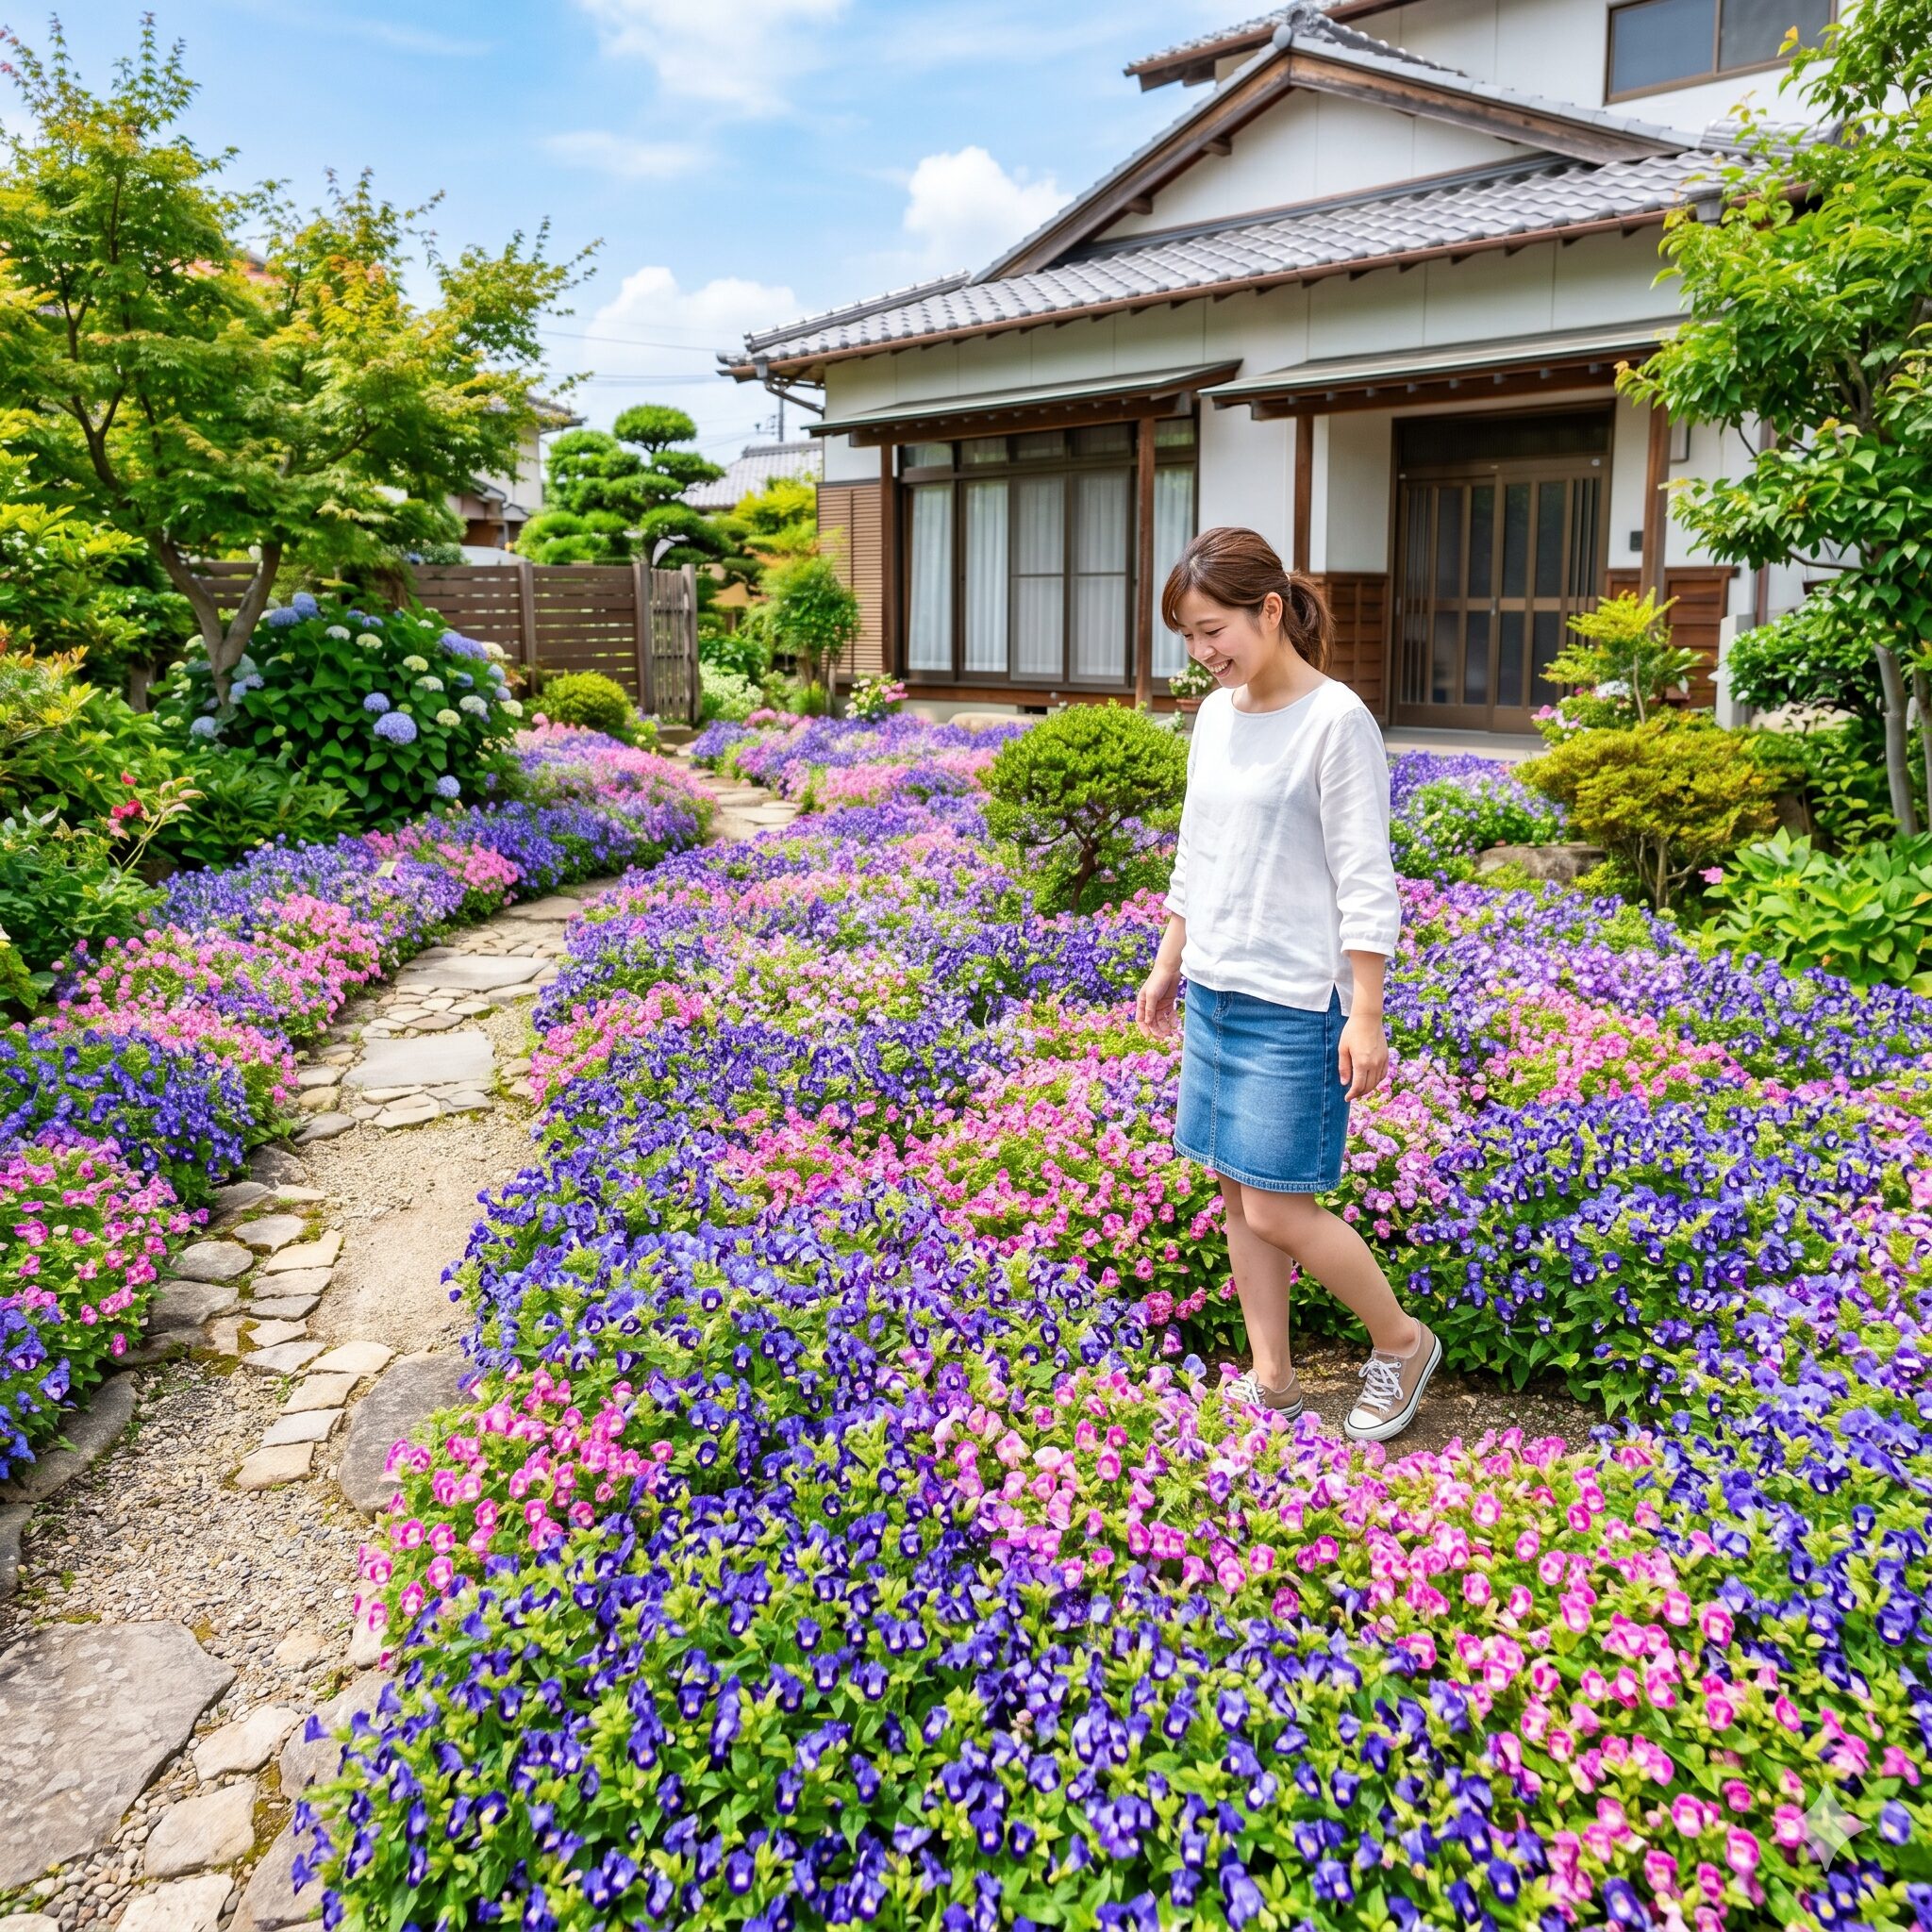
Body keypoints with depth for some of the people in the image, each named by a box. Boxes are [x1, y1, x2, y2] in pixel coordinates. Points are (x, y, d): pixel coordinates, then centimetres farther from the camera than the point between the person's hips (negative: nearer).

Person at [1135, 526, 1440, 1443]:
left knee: (1277, 1207, -4)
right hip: (1213, 990, 8)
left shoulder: (1336, 720, -13)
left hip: (1295, 1003, -7)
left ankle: (1401, 1342, 20)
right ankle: (1270, 1384, 25)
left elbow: (1365, 884, -14)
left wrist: (1365, 1018, -15)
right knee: (1236, 1193, 11)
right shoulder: (1215, 714, 9)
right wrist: (1167, 963, 20)